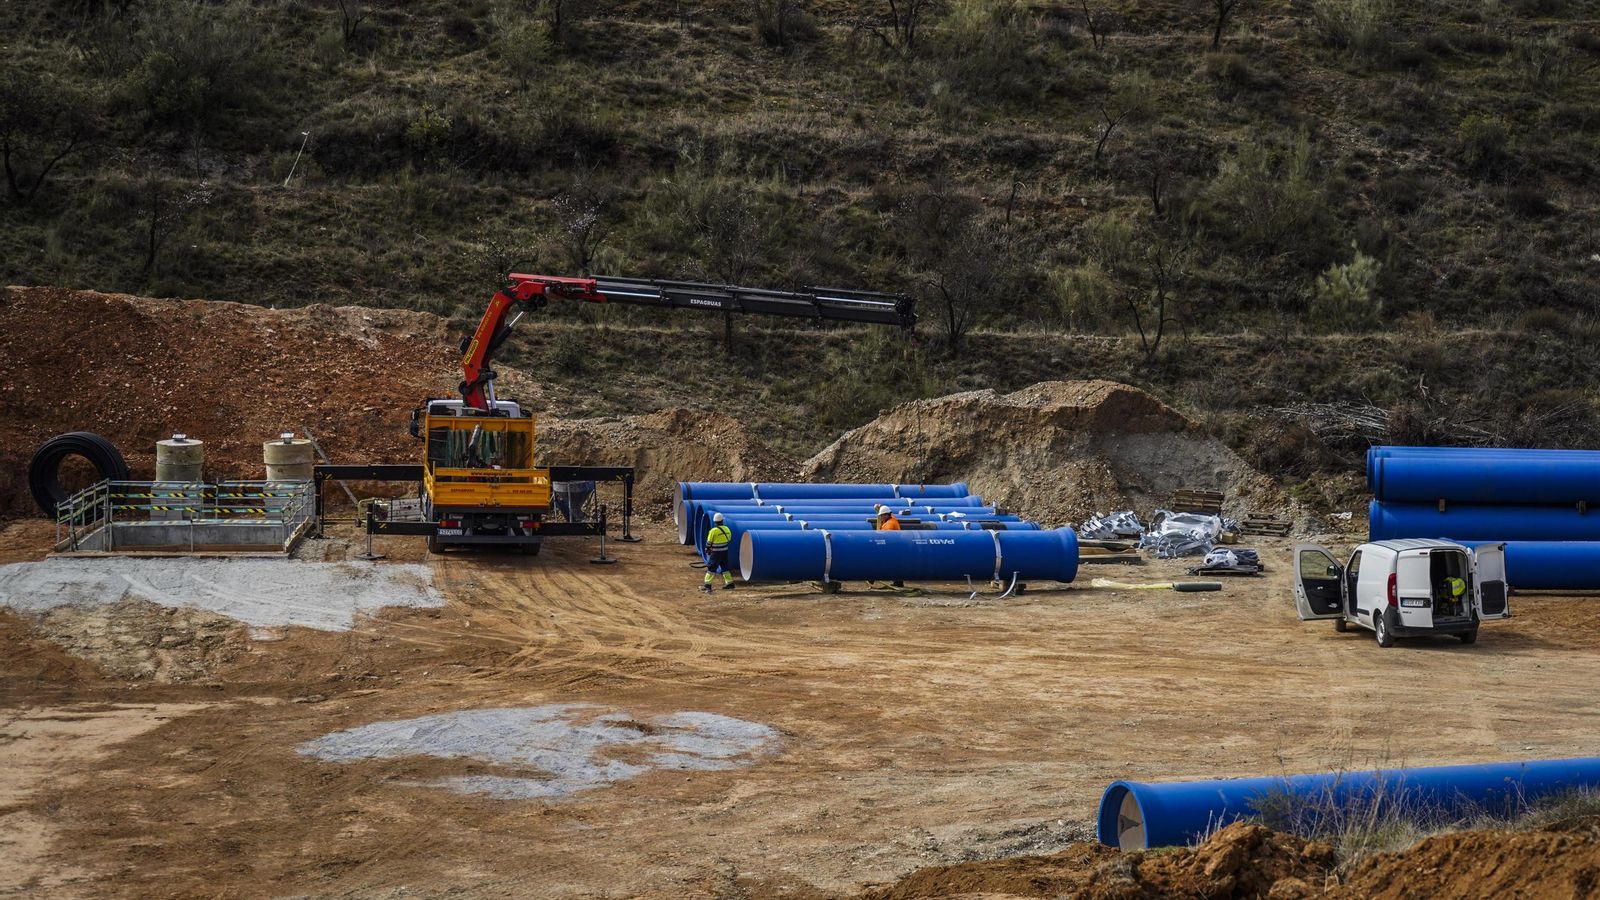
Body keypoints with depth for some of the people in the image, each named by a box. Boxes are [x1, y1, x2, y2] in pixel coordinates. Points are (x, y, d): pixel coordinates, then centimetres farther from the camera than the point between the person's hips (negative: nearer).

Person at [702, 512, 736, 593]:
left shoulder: (713, 531, -16)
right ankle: (730, 583, 21)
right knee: (725, 567, 18)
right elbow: (729, 540, 11)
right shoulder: (727, 529, 0)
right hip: (725, 552, 5)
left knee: (711, 568, 0)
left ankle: (707, 585, -3)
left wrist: (707, 549, 10)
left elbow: (709, 542, -8)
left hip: (716, 553, -5)